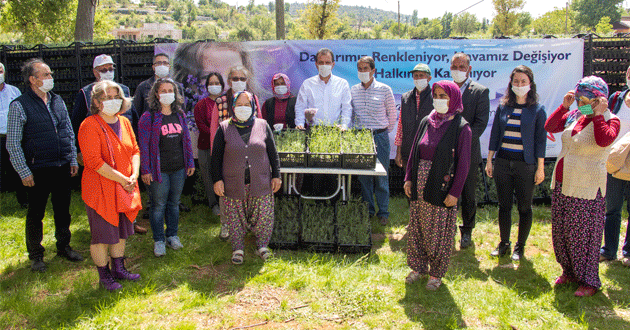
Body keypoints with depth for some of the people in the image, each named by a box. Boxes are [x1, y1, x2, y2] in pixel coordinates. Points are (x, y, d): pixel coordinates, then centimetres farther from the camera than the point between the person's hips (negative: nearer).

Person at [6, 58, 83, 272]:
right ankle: (35, 255, 21)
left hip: (63, 167, 5)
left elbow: (69, 132, 16)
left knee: (63, 210, 14)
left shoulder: (58, 101, 9)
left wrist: (73, 159, 11)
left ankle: (63, 247, 30)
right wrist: (24, 172, -10)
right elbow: (12, 143, -8)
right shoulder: (19, 106, -8)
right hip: (38, 171, -5)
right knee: (36, 214, 7)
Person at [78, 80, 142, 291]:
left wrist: (134, 174, -8)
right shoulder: (89, 126, -15)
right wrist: (122, 179, -19)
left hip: (124, 188, 7)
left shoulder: (124, 122, 8)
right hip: (100, 189, -7)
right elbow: (94, 161, -21)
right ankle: (104, 275, 21)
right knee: (102, 234, 5)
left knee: (121, 230, 17)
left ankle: (119, 269, 33)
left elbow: (135, 150, 10)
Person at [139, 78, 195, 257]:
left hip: (179, 168, 4)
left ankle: (172, 235, 29)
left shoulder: (180, 115, 9)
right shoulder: (149, 117, -6)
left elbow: (186, 139, 14)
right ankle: (159, 240, 18)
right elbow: (144, 145, -7)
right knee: (159, 205, 4)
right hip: (159, 168, -4)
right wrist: (145, 170, -10)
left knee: (174, 202, 14)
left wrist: (190, 162, 11)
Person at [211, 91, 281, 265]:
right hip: (233, 185, -1)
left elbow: (273, 153, 9)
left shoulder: (262, 126, 5)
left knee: (264, 216, 5)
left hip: (260, 184, 1)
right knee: (235, 218, 6)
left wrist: (276, 175, 6)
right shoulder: (224, 128, 2)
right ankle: (237, 248, 23)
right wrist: (217, 179, -3)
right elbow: (216, 156, 3)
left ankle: (262, 244, 26)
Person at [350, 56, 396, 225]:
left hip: (380, 136, -3)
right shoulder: (353, 90, 6)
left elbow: (393, 114, 6)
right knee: (363, 176, 7)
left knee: (381, 176, 1)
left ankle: (383, 212, 13)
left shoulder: (384, 89, -3)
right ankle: (368, 210, 21)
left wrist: (384, 132, 10)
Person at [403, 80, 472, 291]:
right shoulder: (426, 122, 6)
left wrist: (455, 192, -14)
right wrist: (409, 178, 4)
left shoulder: (461, 127, -9)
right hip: (420, 186, 5)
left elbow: (463, 163, -10)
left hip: (442, 188, -5)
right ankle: (418, 267, 31)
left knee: (439, 232, 6)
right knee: (417, 228, 13)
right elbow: (414, 152, 11)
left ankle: (437, 273, 24)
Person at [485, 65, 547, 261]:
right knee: (504, 205, 10)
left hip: (526, 165, -3)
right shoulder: (502, 108, 7)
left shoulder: (537, 110, -1)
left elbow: (541, 140, -2)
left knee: (524, 208, 6)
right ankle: (504, 243, 23)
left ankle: (520, 246, 20)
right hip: (502, 162, 3)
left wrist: (540, 168, -5)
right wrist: (489, 161, 7)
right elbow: (495, 135, 10)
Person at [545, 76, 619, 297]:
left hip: (587, 188, -6)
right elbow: (549, 127, 4)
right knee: (560, 231, 13)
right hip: (562, 184, 6)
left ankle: (589, 281, 16)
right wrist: (564, 106, -3)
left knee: (583, 234, 0)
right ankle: (569, 272, 31)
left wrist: (598, 115, -21)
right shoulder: (574, 116, 8)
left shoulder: (610, 121, -8)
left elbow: (604, 140, -27)